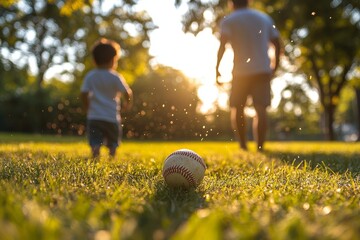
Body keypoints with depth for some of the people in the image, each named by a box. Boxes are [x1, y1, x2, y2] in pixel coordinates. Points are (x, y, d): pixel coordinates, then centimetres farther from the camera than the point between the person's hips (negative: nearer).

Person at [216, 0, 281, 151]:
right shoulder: (265, 18, 18)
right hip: (263, 71, 3)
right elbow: (277, 43, 14)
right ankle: (260, 146, -10)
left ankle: (243, 145, 7)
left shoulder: (228, 21, 5)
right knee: (260, 109, -2)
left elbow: (222, 45, -11)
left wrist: (217, 69, -7)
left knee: (237, 109, 10)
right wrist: (274, 66, 22)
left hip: (241, 72, -2)